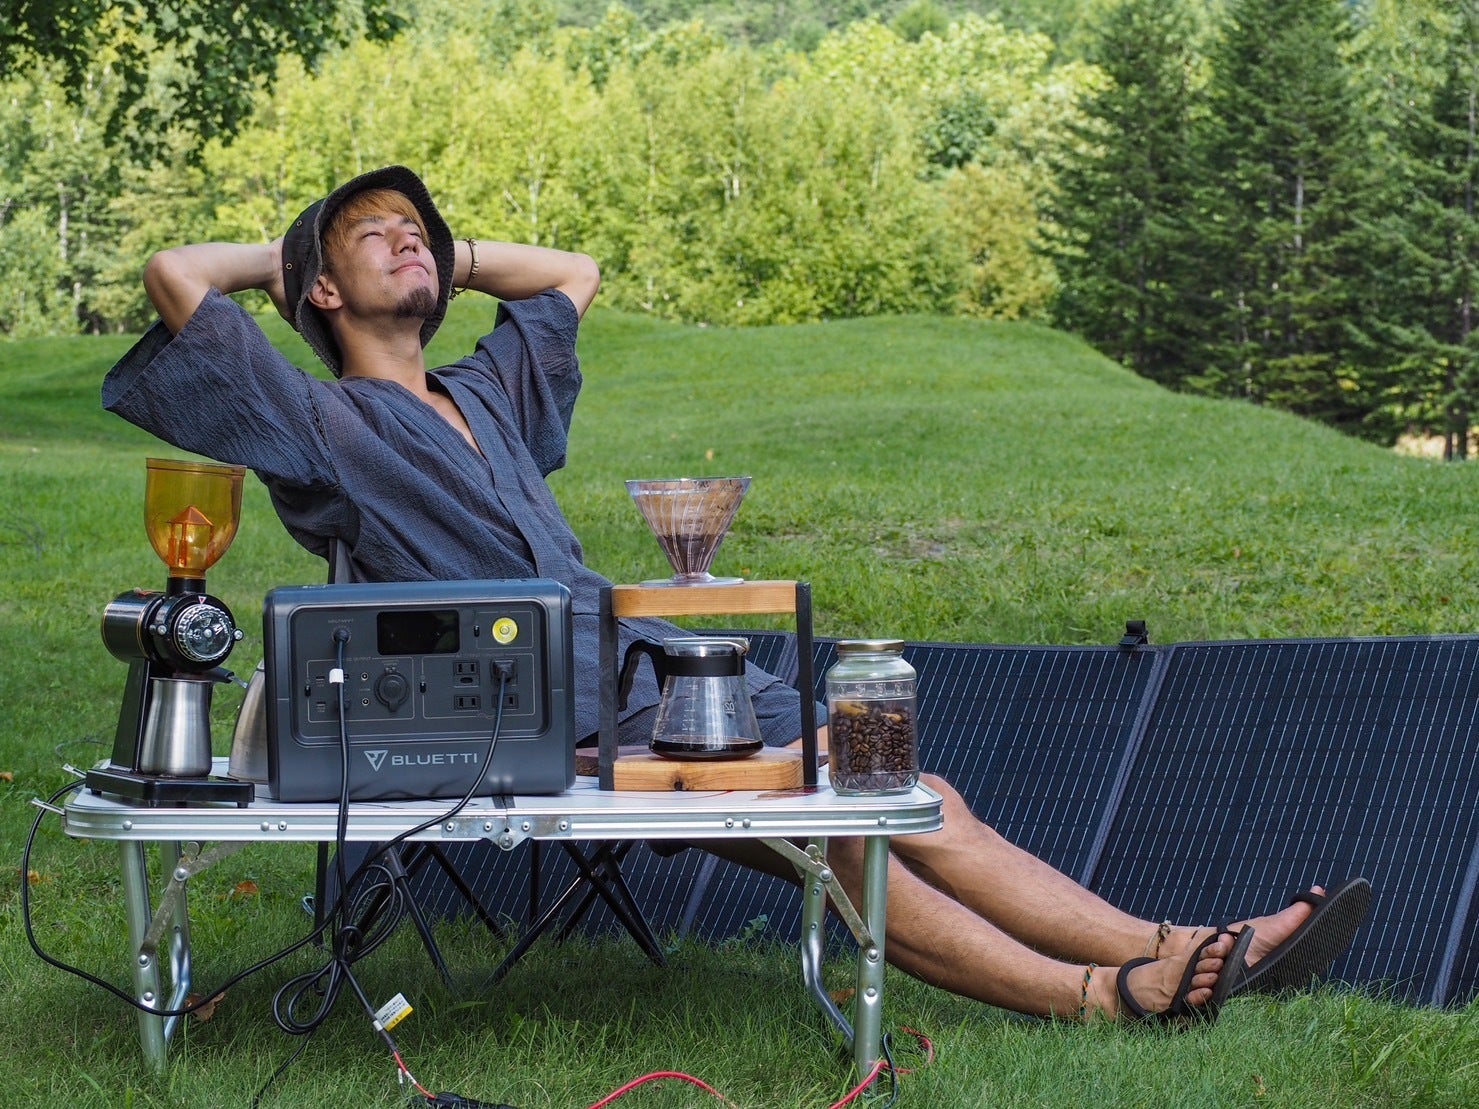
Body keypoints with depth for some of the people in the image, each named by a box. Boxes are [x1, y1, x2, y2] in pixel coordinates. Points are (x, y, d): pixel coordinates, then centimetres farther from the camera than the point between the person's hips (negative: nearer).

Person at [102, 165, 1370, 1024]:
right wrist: (280, 252, 12)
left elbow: (574, 273, 42)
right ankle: (1098, 994, -29)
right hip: (560, 718, -8)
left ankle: (1180, 954, -13)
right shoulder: (322, 422, 3)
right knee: (833, 826, -26)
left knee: (918, 802, -6)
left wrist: (446, 253, 33)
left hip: (668, 672, 8)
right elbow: (175, 274, -8)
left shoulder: (483, 397, 26)